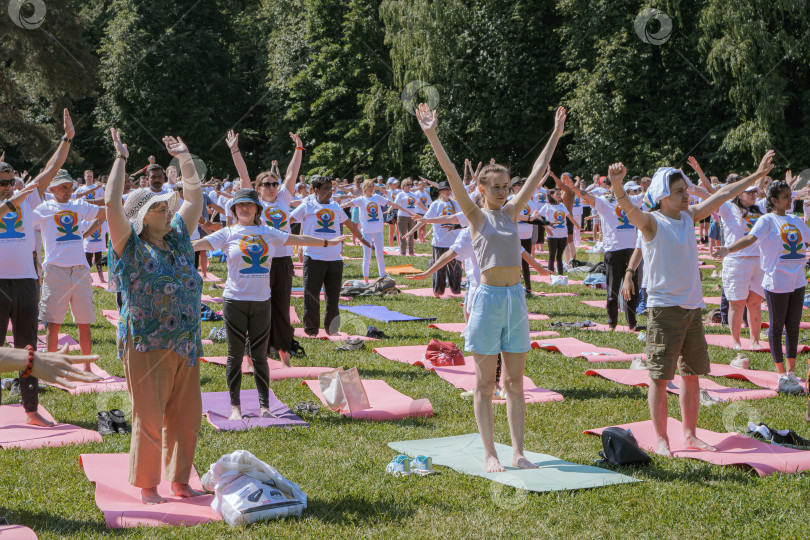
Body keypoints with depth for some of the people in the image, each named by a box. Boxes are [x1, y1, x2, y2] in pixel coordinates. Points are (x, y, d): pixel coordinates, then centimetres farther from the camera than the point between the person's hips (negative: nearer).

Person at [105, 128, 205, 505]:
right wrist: (120, 159, -11)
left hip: (185, 346, 6)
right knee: (149, 419, 0)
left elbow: (194, 196, 18)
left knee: (185, 418, 10)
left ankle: (179, 480, 23)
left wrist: (184, 158, 16)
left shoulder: (178, 239, 11)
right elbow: (111, 203, -16)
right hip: (146, 346, -5)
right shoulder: (130, 246, -4)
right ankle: (146, 485, 14)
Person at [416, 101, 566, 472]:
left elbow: (537, 173, 13)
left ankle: (518, 453, 11)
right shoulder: (476, 215, -1)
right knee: (485, 384, 3)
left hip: (516, 300, 5)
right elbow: (451, 175, -10)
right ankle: (490, 454, 8)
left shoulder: (512, 212, 10)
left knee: (515, 383, 7)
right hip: (488, 298, -5)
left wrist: (556, 134, 15)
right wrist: (431, 136, -17)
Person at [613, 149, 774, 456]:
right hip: (664, 309, -7)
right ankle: (661, 440, 6)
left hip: (693, 307, 7)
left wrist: (758, 174, 25)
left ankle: (690, 435, 23)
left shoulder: (689, 217, 11)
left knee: (692, 375, 12)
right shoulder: (651, 223, -8)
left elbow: (723, 195, 19)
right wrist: (617, 186, -49)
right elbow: (629, 208, -28)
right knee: (660, 377, -2)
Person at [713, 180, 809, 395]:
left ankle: (791, 372, 21)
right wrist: (729, 249, -41)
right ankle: (782, 376, 8)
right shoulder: (767, 220, -7)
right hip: (776, 282, -6)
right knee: (777, 327, 1)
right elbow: (750, 238, -23)